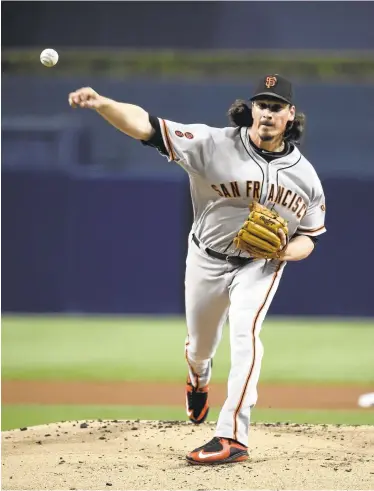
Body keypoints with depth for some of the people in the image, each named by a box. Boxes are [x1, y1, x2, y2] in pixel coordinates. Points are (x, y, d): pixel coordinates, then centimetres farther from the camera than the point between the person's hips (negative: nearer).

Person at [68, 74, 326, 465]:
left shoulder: (304, 175, -10)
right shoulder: (216, 145, -21)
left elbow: (309, 237, 2)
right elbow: (146, 126, -30)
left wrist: (287, 250, -23)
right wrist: (102, 104, -47)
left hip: (260, 265, 0)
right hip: (207, 259, 0)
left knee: (244, 332, -24)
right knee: (200, 344, 16)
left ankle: (232, 436, -27)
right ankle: (198, 381, 56)